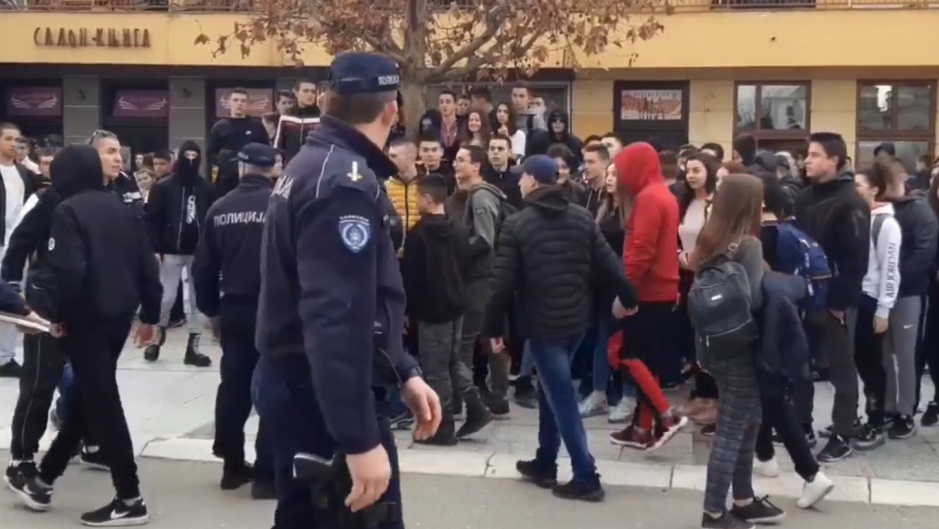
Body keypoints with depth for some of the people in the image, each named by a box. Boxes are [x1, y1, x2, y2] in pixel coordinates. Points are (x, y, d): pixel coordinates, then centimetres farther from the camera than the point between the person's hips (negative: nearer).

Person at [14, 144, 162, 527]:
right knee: (86, 396, 16)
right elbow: (148, 265, 10)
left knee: (103, 404, -3)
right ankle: (44, 480, 30)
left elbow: (69, 271, -21)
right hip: (119, 315, 8)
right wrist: (149, 314, 16)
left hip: (87, 319, -8)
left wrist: (58, 315, -8)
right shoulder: (121, 208, 11)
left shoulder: (68, 211, -10)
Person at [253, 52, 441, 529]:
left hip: (296, 384, 10)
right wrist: (360, 440, -30)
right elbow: (336, 316, -29)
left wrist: (402, 372, 14)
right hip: (324, 398, -10)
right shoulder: (346, 182, -20)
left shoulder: (313, 165, 12)